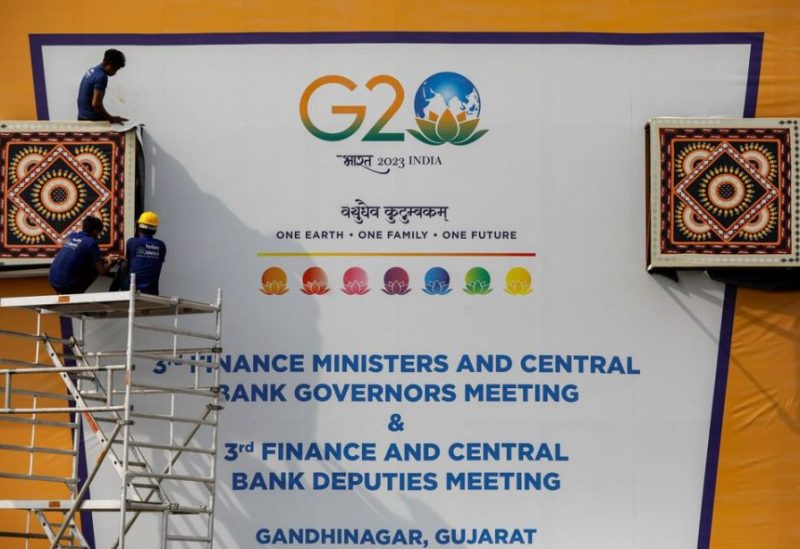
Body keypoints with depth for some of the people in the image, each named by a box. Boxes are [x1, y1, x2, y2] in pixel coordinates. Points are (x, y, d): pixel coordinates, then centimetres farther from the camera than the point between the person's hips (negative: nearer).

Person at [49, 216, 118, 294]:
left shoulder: (71, 236, 12)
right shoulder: (91, 243, -7)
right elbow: (102, 271, -5)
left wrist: (105, 259, 32)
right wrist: (110, 263, 18)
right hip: (66, 284, -7)